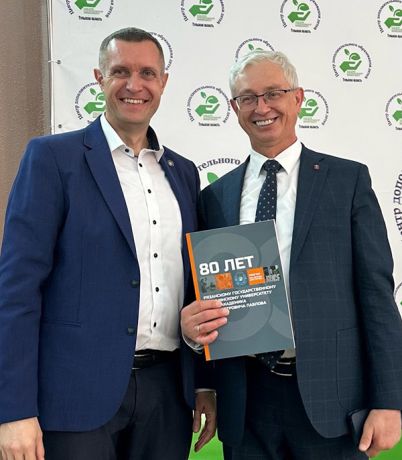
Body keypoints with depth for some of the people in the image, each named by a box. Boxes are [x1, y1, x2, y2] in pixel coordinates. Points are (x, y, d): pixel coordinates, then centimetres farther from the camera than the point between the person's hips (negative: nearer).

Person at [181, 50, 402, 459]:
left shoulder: (348, 179, 1)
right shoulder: (215, 195, 8)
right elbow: (208, 293, 12)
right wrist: (192, 324, -11)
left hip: (329, 394, -2)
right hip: (244, 402, 2)